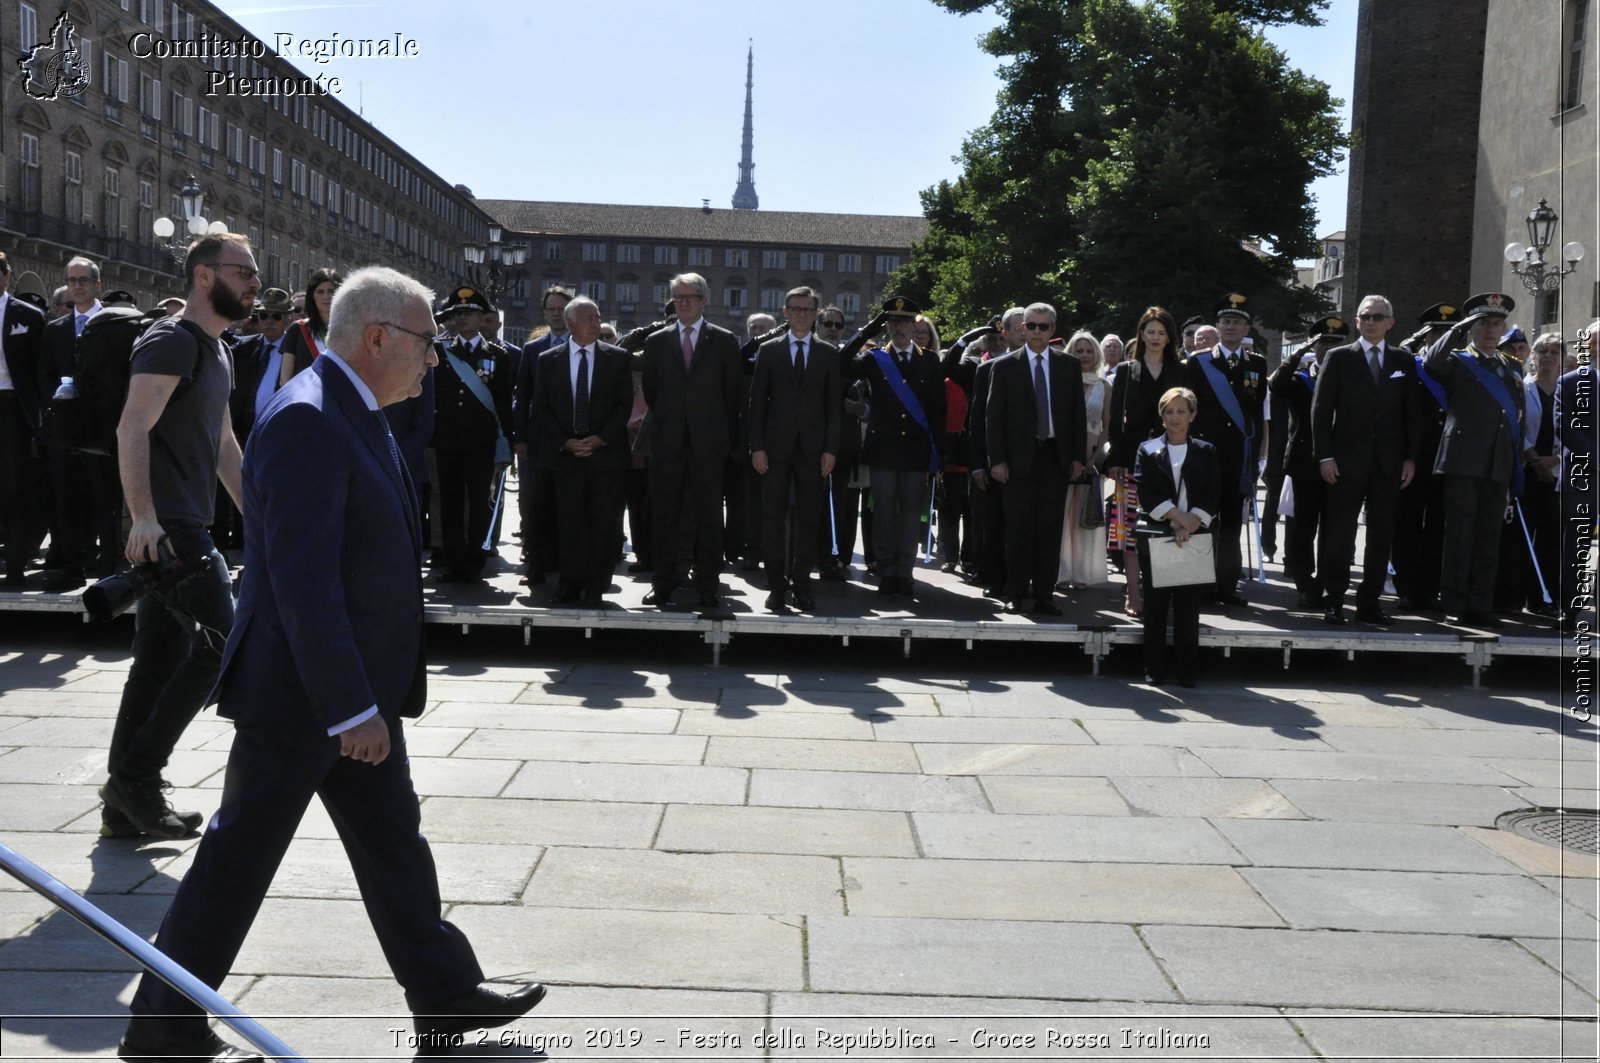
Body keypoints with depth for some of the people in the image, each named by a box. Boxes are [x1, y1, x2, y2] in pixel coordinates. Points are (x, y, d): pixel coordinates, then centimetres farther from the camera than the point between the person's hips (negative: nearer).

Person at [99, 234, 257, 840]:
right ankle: (135, 776, -1)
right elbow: (132, 429, -22)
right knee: (221, 643, -9)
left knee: (159, 663, 10)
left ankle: (126, 802, 16)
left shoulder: (216, 352, 19)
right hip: (166, 528, -9)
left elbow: (223, 444, 27)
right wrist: (143, 515, -31)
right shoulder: (173, 340, -11)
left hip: (185, 528, 9)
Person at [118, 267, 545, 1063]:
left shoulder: (356, 415, 11)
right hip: (299, 693, -10)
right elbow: (301, 578, -26)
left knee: (393, 842, 16)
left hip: (357, 684, 10)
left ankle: (445, 996, 28)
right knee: (241, 856, 3)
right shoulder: (306, 419, -20)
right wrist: (351, 707, -25)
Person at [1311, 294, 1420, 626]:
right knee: (1338, 533, -2)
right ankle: (1333, 601, 6)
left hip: (1389, 462, 3)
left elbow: (1411, 412, 10)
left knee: (1381, 535, 4)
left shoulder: (1403, 361, 11)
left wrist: (1410, 457, 2)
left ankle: (1369, 602, 11)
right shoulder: (1339, 358, 4)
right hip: (1347, 460, -2)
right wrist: (1325, 456, -8)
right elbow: (1321, 409, 0)